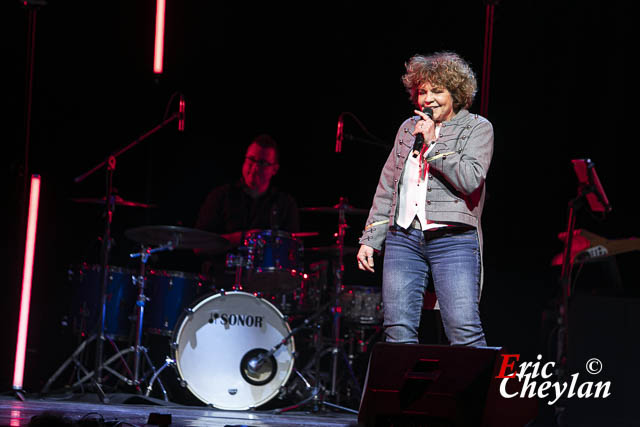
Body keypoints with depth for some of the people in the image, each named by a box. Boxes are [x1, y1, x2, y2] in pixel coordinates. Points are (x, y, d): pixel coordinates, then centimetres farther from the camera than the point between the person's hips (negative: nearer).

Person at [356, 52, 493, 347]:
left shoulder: (478, 128, 5)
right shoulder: (408, 128, 18)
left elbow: (470, 179, -11)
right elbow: (387, 188, 21)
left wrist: (432, 143, -9)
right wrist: (369, 240, 15)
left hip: (453, 241, -4)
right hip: (403, 238, 4)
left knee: (464, 331, -14)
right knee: (398, 331, -3)